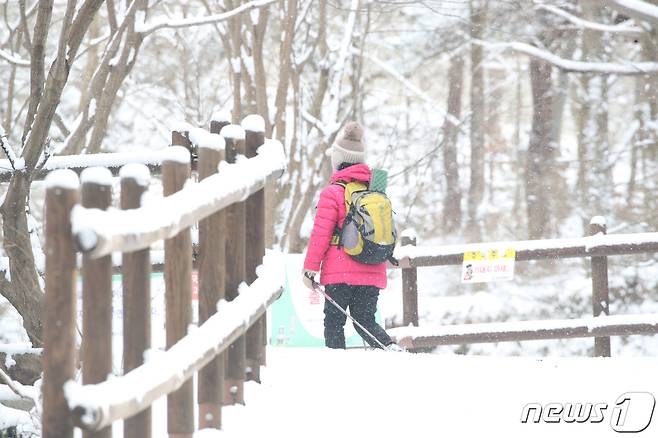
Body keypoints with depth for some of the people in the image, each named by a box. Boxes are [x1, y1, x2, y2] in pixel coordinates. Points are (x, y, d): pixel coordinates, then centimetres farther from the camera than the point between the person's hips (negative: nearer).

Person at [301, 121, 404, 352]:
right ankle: (390, 348, -12)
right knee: (365, 321, 13)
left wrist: (310, 269, -3)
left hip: (340, 273, -5)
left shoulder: (333, 193, -8)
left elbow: (321, 234, -9)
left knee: (333, 323, 5)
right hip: (373, 272, 5)